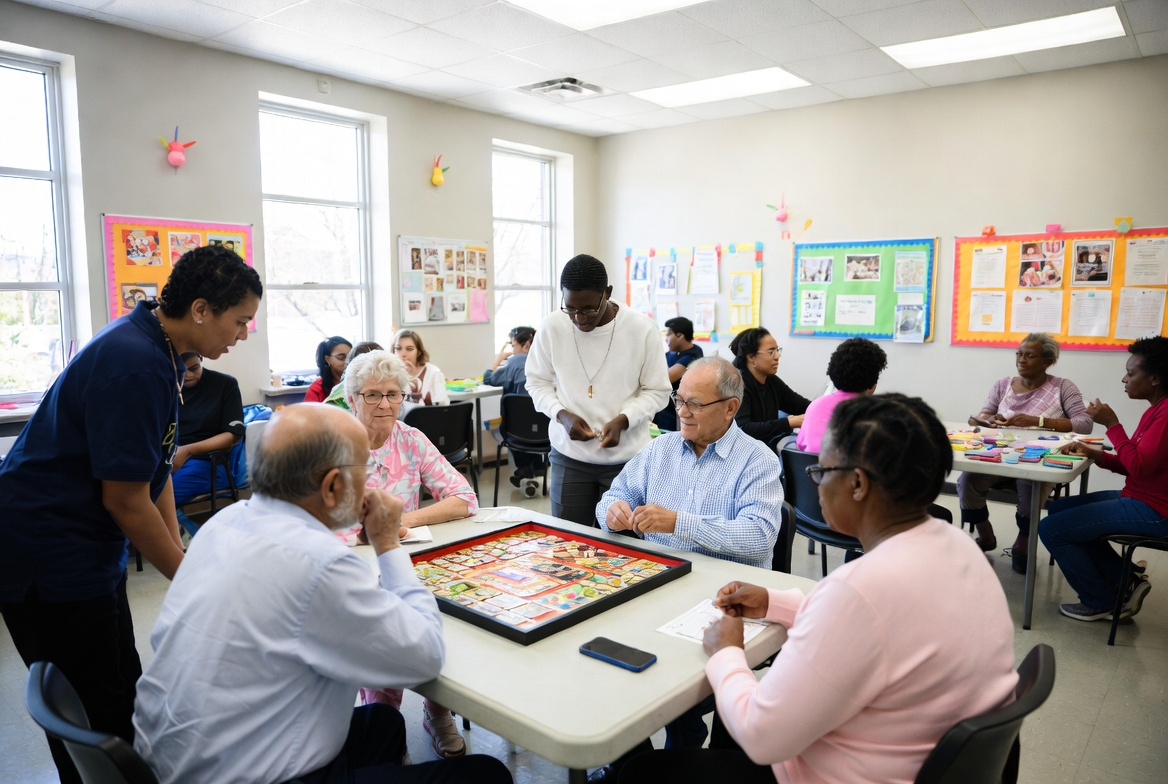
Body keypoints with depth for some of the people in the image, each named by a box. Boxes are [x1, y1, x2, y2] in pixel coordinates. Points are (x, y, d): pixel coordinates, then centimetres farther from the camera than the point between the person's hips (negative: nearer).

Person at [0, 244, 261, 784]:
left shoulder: (155, 348, 5)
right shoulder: (135, 365, -26)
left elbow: (154, 466, 10)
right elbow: (126, 500, -22)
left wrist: (178, 551, 8)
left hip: (87, 552, 10)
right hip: (50, 563, -9)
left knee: (124, 695, 17)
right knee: (98, 723, 2)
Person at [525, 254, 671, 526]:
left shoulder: (642, 329, -10)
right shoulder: (551, 327, -6)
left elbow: (657, 390, -2)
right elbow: (537, 381, 7)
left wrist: (623, 420, -18)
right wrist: (562, 414, -11)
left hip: (627, 457, -1)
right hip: (568, 455, 2)